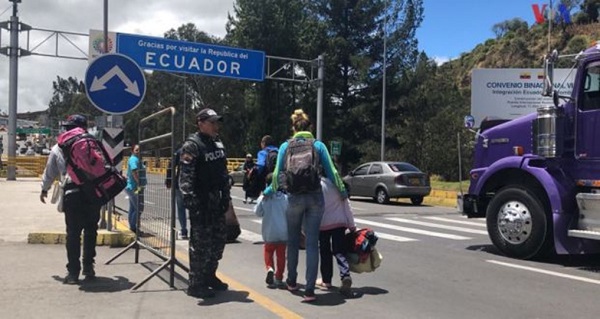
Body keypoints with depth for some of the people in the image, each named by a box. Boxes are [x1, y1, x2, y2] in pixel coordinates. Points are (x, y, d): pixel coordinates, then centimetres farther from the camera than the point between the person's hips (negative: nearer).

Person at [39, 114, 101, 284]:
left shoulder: (57, 148, 13)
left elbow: (50, 171, 23)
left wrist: (44, 189, 38)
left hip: (71, 194, 0)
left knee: (73, 233, 5)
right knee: (90, 231, 13)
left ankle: (73, 272, 5)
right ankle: (88, 267, 19)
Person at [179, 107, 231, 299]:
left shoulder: (218, 144, 15)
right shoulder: (192, 145, -12)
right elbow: (185, 177, -18)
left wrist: (226, 196, 16)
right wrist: (190, 201, -24)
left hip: (216, 200, 8)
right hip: (201, 202, -8)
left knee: (219, 239, 15)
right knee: (200, 243, -3)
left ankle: (209, 276, 31)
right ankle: (196, 284, 9)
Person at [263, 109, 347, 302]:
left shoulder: (285, 146, 3)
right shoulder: (318, 145, 2)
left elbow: (277, 174, 5)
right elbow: (331, 172, 2)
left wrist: (270, 191, 23)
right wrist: (343, 192, 17)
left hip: (294, 198, 1)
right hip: (315, 198, -1)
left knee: (293, 241, 17)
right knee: (312, 243, 2)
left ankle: (292, 282, 32)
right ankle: (309, 290, 0)